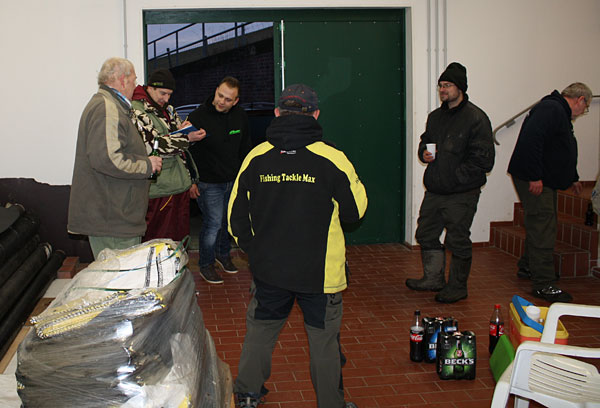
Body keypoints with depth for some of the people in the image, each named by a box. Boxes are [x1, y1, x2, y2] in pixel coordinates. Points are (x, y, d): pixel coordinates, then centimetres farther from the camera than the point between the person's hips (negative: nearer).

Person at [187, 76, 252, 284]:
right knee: (213, 222, -6)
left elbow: (245, 148, 16)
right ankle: (206, 264, 12)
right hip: (209, 183, -5)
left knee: (229, 219, 16)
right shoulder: (198, 117, -15)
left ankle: (223, 253, 39)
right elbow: (187, 150, -11)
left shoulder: (240, 117, 2)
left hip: (234, 181, 5)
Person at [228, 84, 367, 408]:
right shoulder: (332, 159, -13)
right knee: (324, 339, 12)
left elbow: (236, 214, 3)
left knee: (259, 332, 20)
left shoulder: (256, 158, -4)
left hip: (268, 270, 3)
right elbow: (356, 211, -2)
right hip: (320, 272, -3)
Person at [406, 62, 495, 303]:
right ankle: (434, 279, 30)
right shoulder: (435, 116, 13)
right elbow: (425, 141, 27)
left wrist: (455, 176, -17)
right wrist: (424, 152, 3)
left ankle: (457, 287, 18)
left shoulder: (476, 118, -11)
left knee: (458, 242, 2)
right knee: (426, 235, 14)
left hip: (461, 195, -7)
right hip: (434, 192, 8)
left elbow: (483, 160, -14)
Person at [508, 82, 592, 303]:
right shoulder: (551, 109, -15)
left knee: (539, 226, 19)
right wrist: (534, 176, -29)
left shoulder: (559, 112, 20)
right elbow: (530, 141, -28)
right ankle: (543, 284, -9)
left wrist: (573, 178, 40)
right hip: (534, 181, -11)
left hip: (545, 181, 11)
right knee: (542, 230, -11)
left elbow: (563, 152, 32)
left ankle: (527, 267, 33)